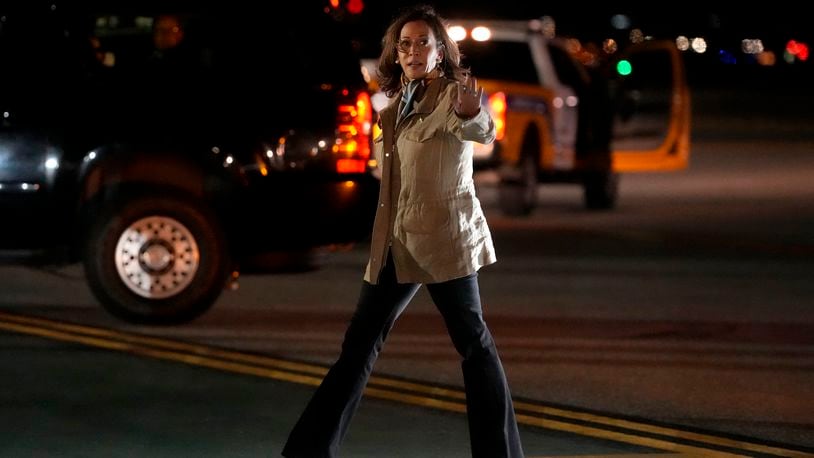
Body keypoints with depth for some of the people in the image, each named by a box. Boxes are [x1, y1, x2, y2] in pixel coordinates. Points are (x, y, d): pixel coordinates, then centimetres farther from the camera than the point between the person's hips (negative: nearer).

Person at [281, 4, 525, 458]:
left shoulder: (453, 95, -11)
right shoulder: (399, 104, 12)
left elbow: (481, 132, -35)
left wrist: (473, 114, -56)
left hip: (444, 236, -7)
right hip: (395, 240, 8)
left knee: (472, 340, -4)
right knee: (361, 340, 9)